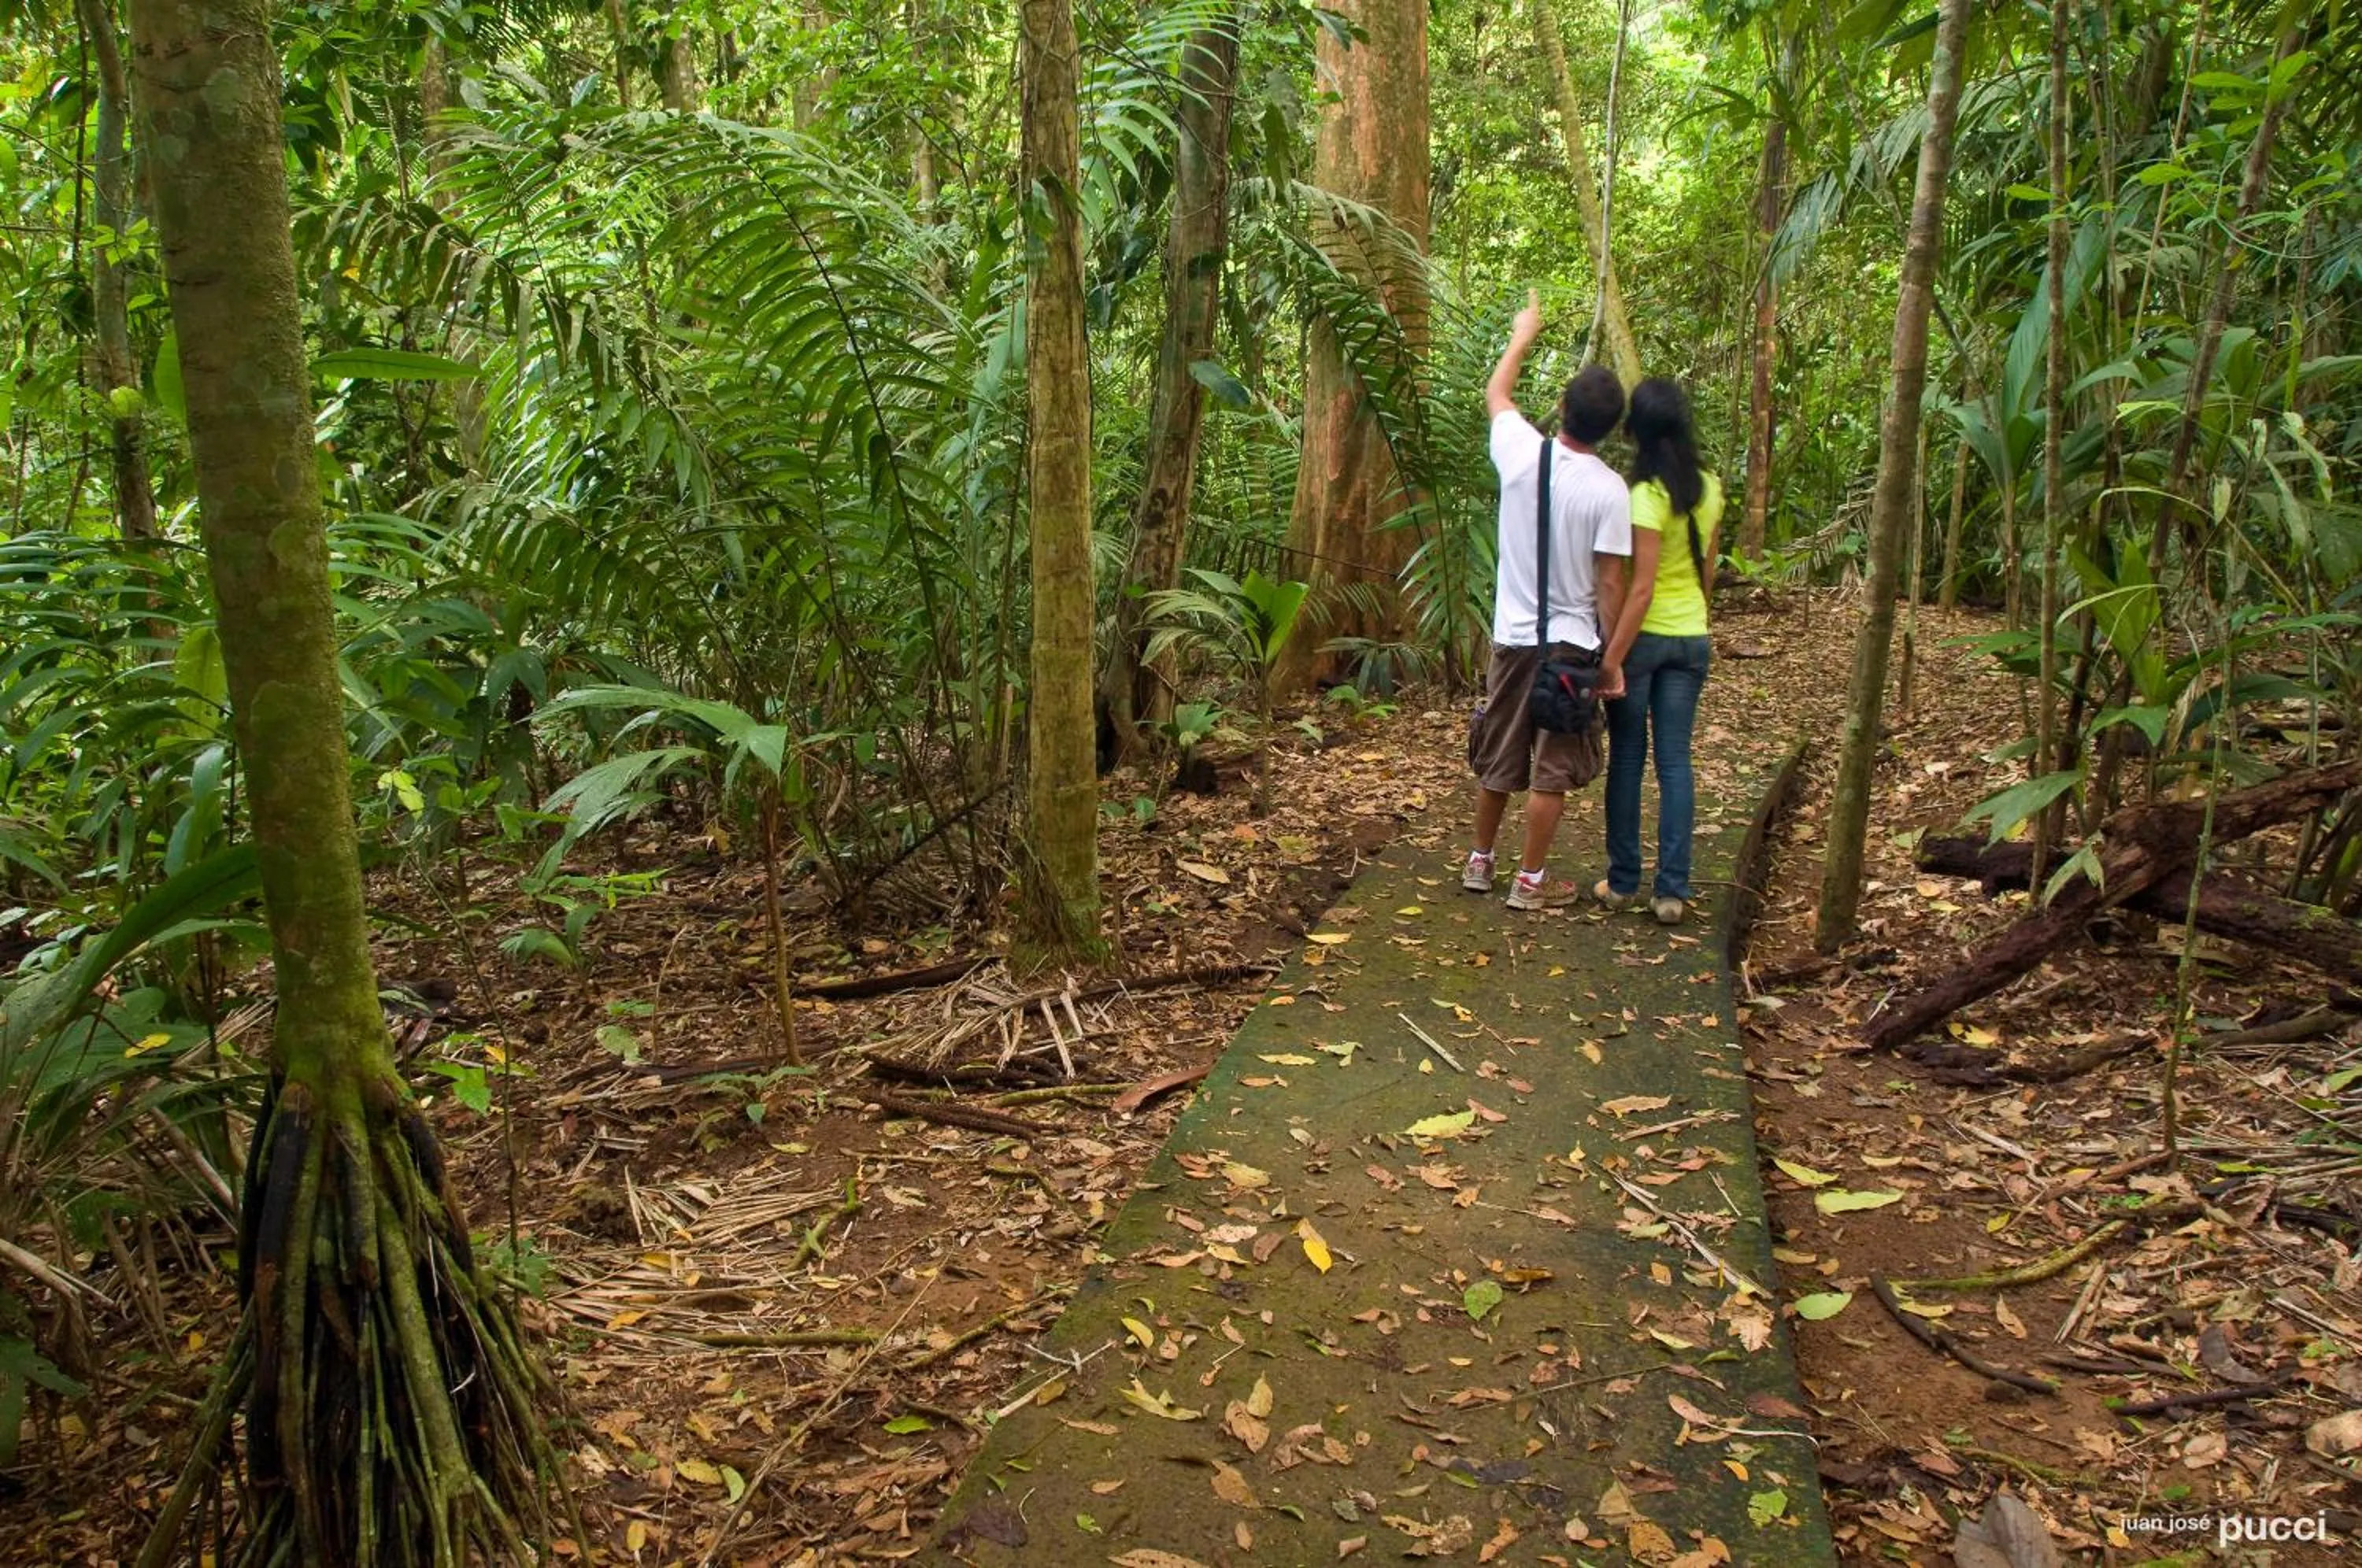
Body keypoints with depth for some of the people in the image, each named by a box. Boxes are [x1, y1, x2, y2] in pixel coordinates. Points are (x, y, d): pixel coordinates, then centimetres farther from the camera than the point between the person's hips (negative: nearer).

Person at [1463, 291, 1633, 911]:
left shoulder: (1522, 453, -6)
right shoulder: (1609, 490, -14)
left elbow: (1496, 392, 15)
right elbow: (1608, 583, -12)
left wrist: (1524, 334, 29)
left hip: (1512, 637, 4)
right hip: (1570, 644, -4)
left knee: (1497, 761, 17)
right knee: (1552, 771, 6)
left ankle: (1480, 862, 30)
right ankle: (1531, 882, 12)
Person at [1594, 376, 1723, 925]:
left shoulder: (1647, 496, -17)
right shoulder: (1709, 489, 3)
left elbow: (1640, 588, -20)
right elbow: (1708, 569, 13)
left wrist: (1612, 659, -18)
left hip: (1644, 636, -5)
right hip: (1693, 638, 5)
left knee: (1627, 758, 7)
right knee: (1676, 761, 7)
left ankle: (1622, 881, 15)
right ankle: (1672, 890, 7)